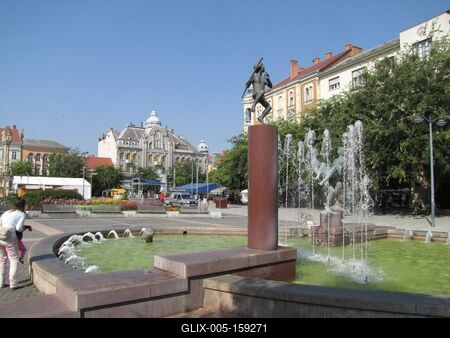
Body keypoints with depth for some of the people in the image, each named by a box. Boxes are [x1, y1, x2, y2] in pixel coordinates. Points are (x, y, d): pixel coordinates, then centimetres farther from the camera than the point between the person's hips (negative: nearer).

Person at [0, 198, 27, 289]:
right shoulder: (22, 214, 1)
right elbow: (18, 228, -9)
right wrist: (24, 228, 10)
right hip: (10, 239, -6)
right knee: (14, 260, 7)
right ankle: (12, 283, 4)